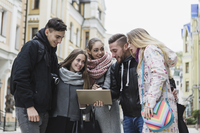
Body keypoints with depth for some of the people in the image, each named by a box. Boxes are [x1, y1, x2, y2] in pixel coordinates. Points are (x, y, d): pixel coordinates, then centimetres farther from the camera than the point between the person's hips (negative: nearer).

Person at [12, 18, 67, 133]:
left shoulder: (52, 52, 19)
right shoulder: (33, 46, -6)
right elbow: (21, 77, -15)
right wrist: (29, 106, -19)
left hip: (44, 110, 8)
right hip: (28, 109, -8)